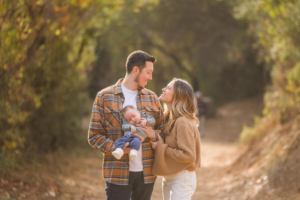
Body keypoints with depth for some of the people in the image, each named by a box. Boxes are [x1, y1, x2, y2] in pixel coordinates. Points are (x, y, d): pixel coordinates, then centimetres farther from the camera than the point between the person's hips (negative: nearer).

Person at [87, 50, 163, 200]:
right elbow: (94, 136, -2)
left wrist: (152, 134, -11)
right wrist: (115, 148, -18)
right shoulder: (104, 97, 0)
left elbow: (163, 130, 13)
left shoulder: (152, 98, 13)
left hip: (146, 172, 4)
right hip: (118, 172, -4)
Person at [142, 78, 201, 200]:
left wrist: (161, 148, -19)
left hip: (181, 180, -9)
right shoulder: (169, 119, 9)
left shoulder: (183, 123, -20)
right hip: (169, 178, 9)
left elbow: (189, 156, -23)